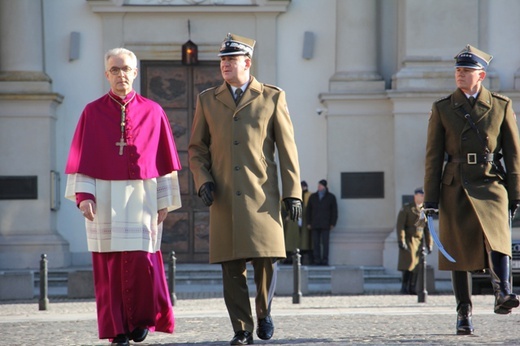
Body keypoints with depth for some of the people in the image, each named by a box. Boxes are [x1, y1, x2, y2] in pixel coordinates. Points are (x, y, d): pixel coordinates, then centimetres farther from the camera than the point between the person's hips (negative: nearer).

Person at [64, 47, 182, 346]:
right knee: (110, 264, -1)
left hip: (142, 197, 0)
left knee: (142, 260, -10)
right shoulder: (93, 112, 4)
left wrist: (165, 201, 2)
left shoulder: (152, 112, 5)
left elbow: (165, 159, 6)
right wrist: (83, 195, -9)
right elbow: (81, 158, 3)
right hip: (105, 198, 0)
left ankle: (142, 318, 13)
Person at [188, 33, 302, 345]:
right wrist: (203, 181, -3)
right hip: (224, 199, 2)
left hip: (262, 197, -2)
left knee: (266, 261, -6)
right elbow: (196, 148, 14)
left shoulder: (273, 98, 6)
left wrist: (293, 193, -1)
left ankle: (264, 312, 21)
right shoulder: (208, 100, 12)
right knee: (232, 267, -2)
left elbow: (287, 149, 4)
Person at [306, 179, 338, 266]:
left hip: (325, 225, -2)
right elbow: (308, 210, 14)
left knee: (325, 243, -7)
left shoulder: (331, 197, 7)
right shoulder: (313, 197, 13)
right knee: (316, 243, -2)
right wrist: (308, 223, 6)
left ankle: (325, 260, -6)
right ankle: (317, 260, -1)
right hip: (315, 225, 2)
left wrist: (333, 224, -2)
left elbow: (334, 211, 6)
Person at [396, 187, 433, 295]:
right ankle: (404, 288, -13)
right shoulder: (406, 208, -1)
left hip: (419, 241, 5)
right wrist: (401, 240, -17)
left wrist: (429, 244, 9)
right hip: (408, 240, -5)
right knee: (409, 262, -15)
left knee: (416, 266, 2)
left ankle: (412, 289, 6)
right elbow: (400, 225, -7)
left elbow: (427, 229, 16)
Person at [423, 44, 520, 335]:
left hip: (490, 184, -1)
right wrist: (430, 200, 1)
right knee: (459, 249, 2)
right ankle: (464, 314, 9)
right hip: (456, 188, 1)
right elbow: (433, 157, 6)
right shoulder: (442, 109, 7)